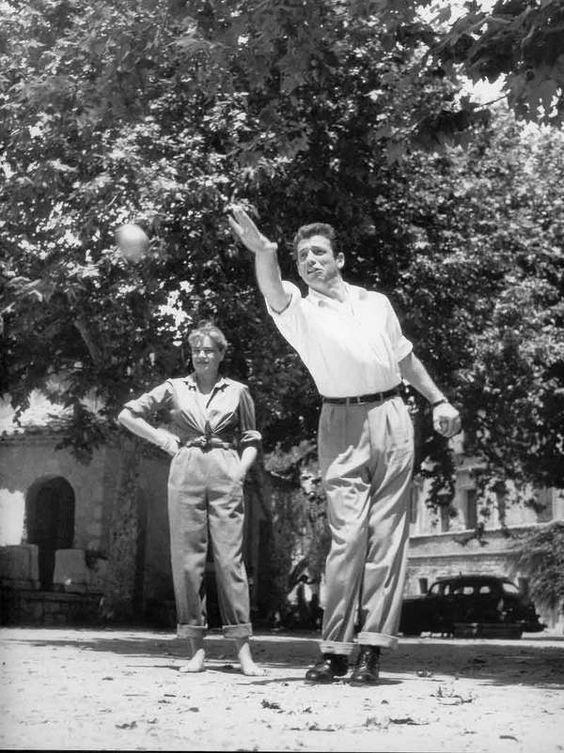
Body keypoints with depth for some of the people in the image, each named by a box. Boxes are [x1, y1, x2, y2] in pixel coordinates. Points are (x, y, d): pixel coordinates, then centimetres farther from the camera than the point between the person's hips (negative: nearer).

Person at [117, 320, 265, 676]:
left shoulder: (237, 391, 11)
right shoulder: (175, 388, 12)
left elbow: (251, 441, 16)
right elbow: (127, 414, 16)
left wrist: (241, 469, -1)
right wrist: (160, 437, 7)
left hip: (225, 475, -1)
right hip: (186, 471, 1)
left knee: (230, 556, -7)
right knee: (187, 557, -2)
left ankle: (244, 651, -7)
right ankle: (197, 649, 5)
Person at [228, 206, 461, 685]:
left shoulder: (377, 303, 16)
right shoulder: (300, 311, 4)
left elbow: (405, 357, 27)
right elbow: (273, 291, -19)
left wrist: (439, 401, 22)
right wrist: (262, 249, -39)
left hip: (392, 417, 3)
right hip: (342, 425, -3)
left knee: (387, 535, -3)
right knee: (348, 534, -11)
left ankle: (372, 650, -2)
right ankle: (335, 650, -6)